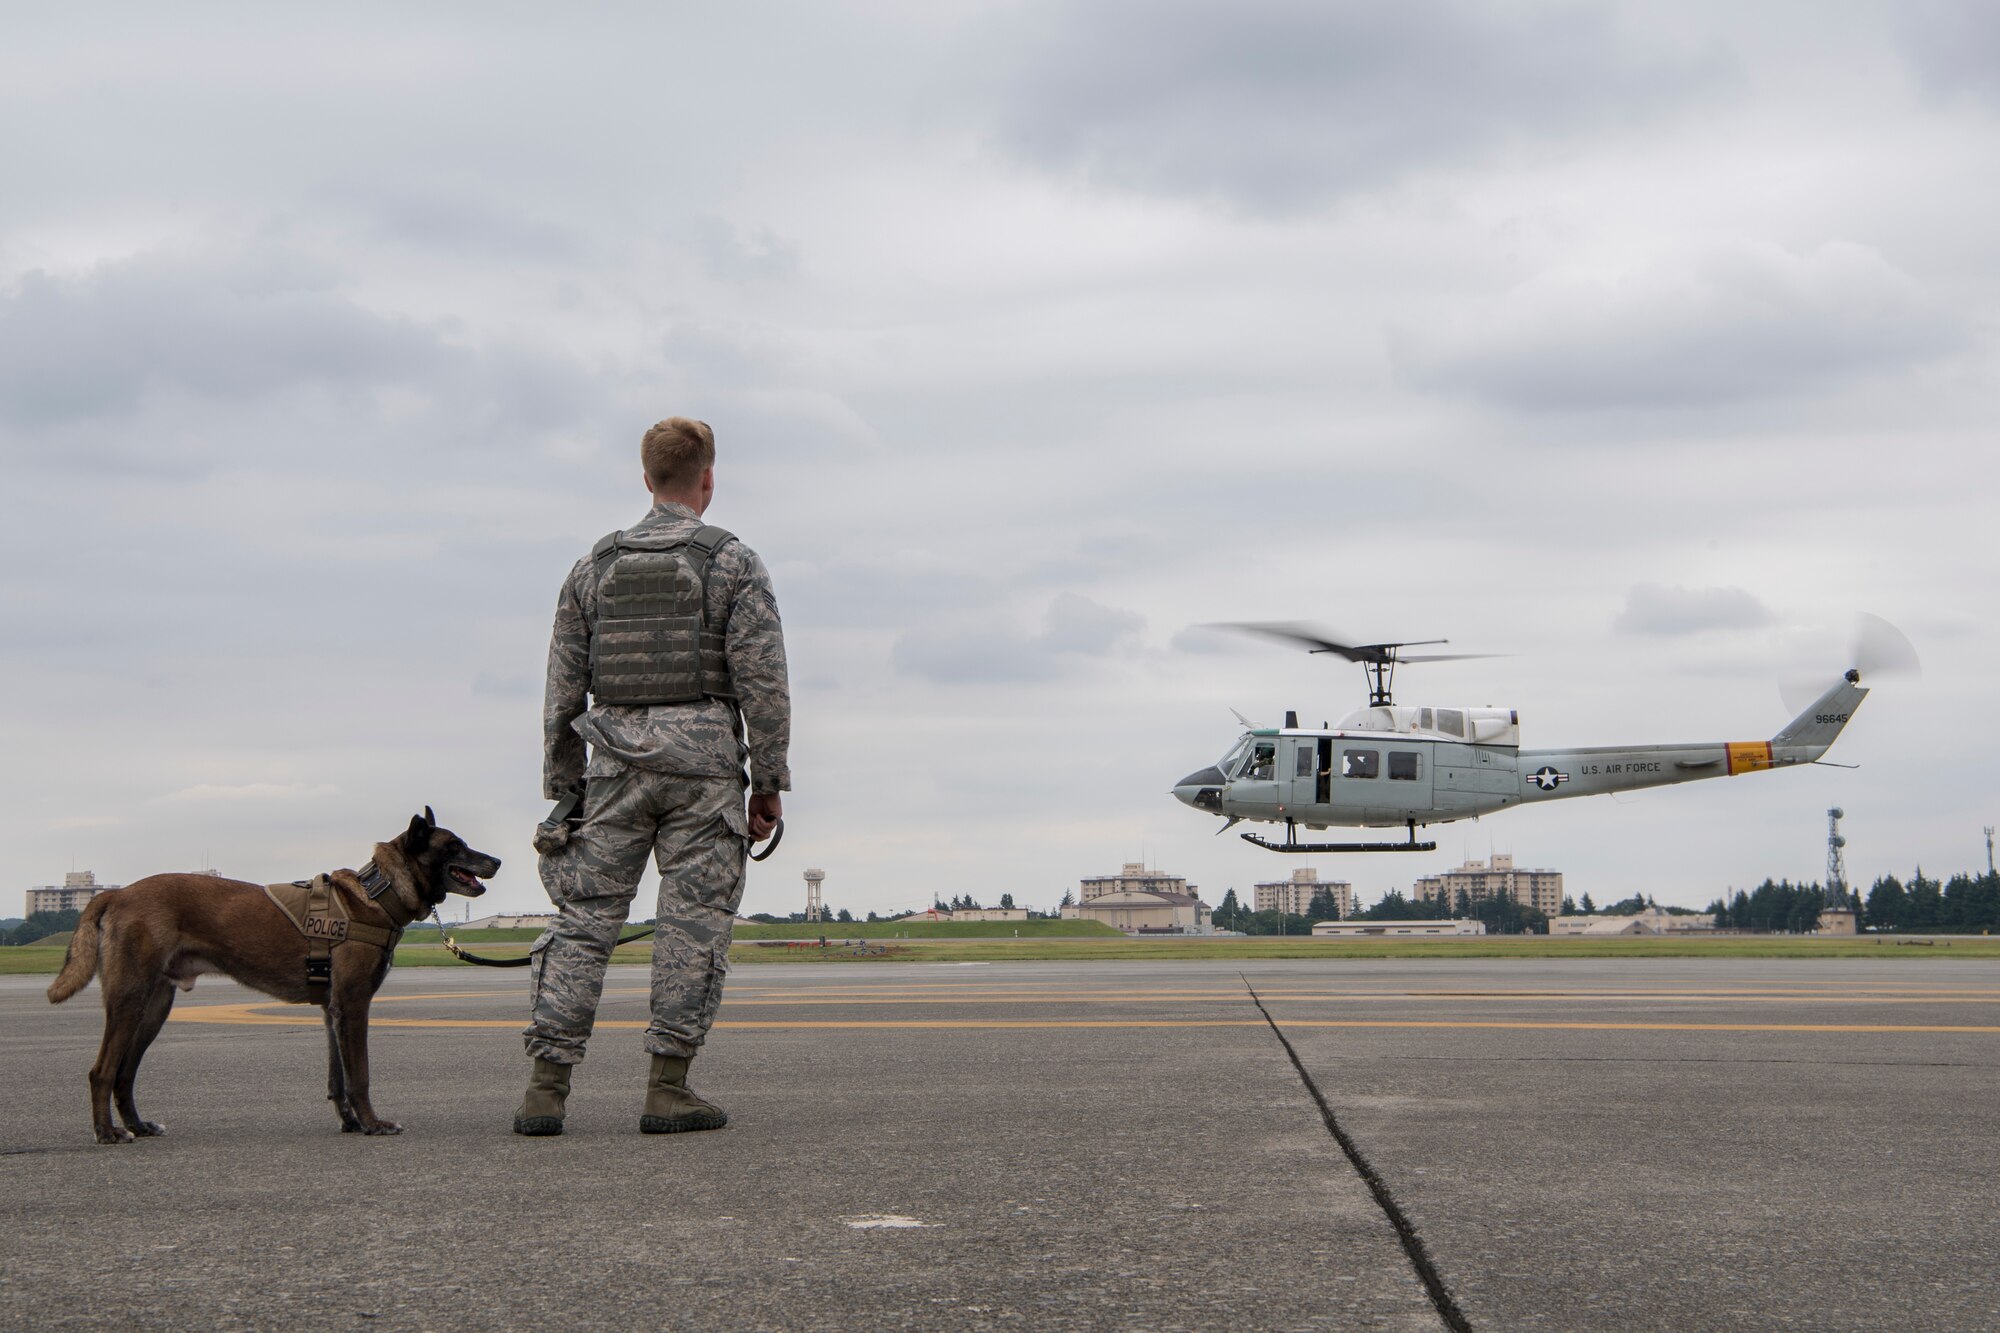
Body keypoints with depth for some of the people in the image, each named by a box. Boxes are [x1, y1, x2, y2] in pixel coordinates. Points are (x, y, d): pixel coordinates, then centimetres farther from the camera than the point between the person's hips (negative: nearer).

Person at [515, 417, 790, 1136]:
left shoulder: (595, 566, 11)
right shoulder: (734, 562, 0)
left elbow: (563, 688, 10)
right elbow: (763, 679, -7)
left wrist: (562, 788, 15)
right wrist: (770, 782, -1)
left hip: (616, 760, 3)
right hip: (703, 759, -3)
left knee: (584, 916, 4)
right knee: (695, 919, 1)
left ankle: (546, 1087, -3)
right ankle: (668, 1088, -1)